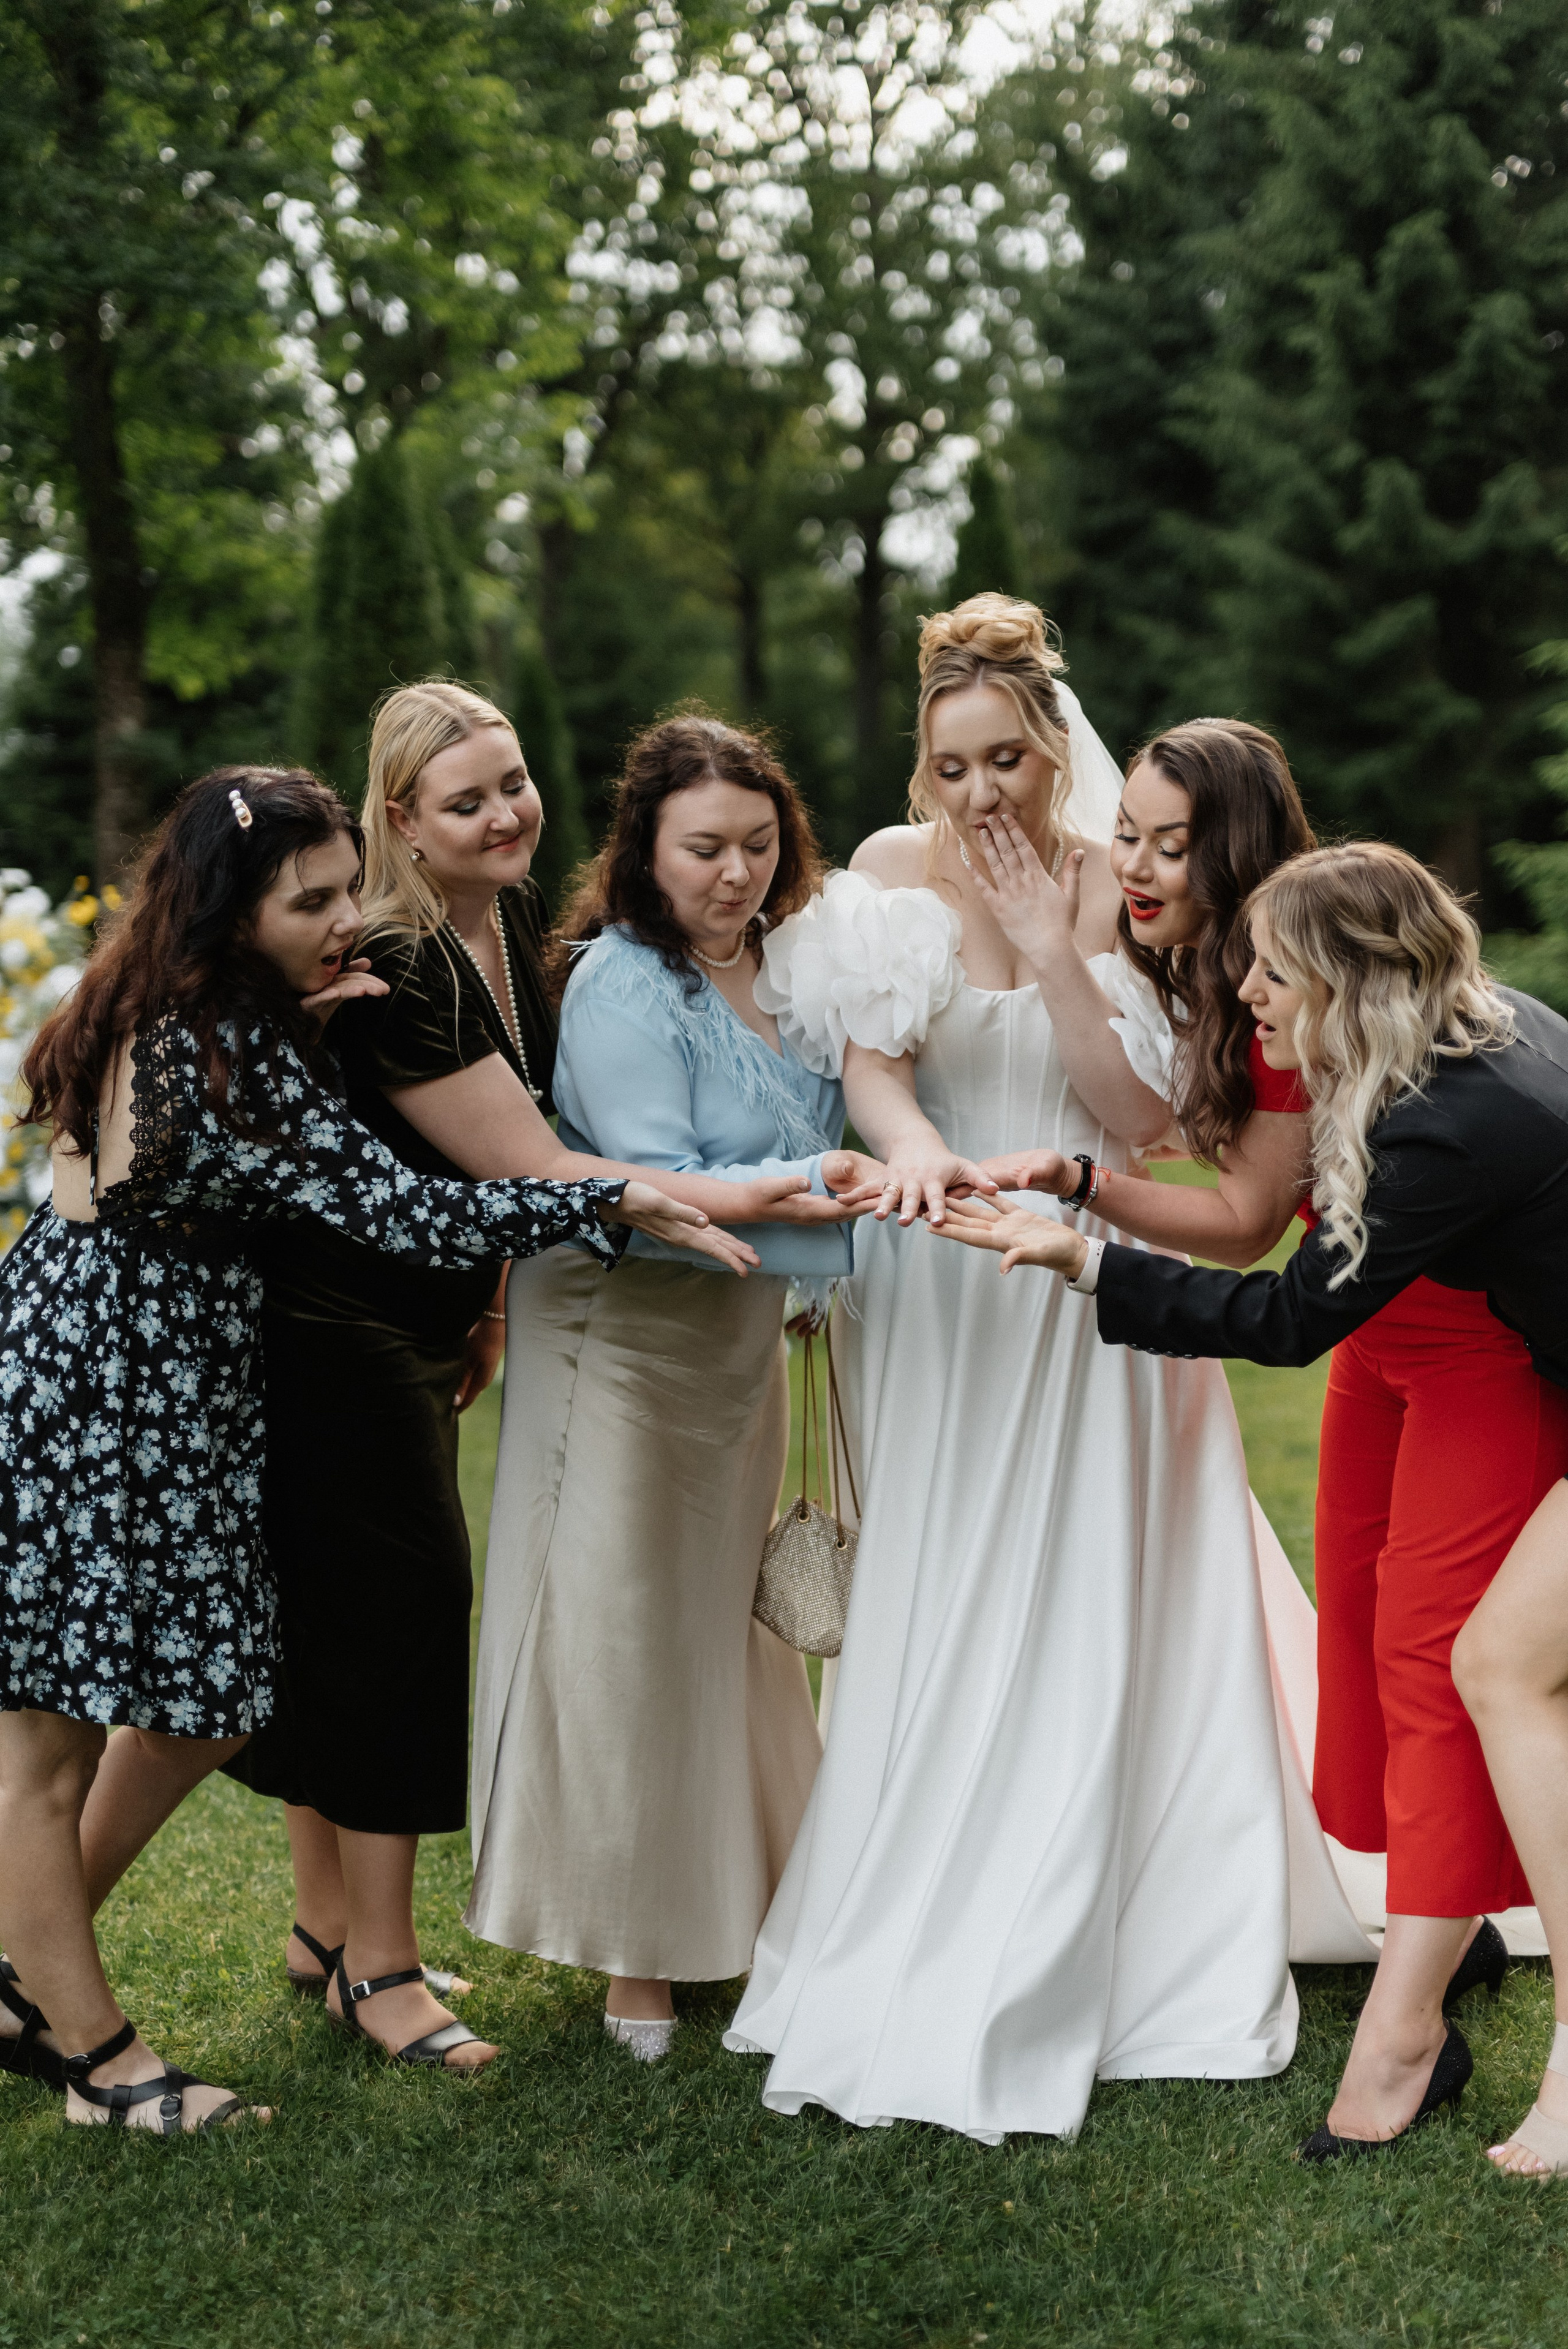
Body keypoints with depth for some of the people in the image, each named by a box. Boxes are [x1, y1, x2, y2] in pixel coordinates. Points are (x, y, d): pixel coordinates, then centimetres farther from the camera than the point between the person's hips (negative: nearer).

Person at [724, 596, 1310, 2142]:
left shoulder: (1124, 884, -1)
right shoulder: (896, 868, -1)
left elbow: (1146, 1116, -8)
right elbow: (867, 1067, -12)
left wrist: (1052, 947, -16)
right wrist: (912, 1148, -34)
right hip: (942, 1289, 0)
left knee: (1089, 1631, 1)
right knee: (942, 1624, 2)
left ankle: (1070, 1958, 17)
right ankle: (913, 1972, 13)